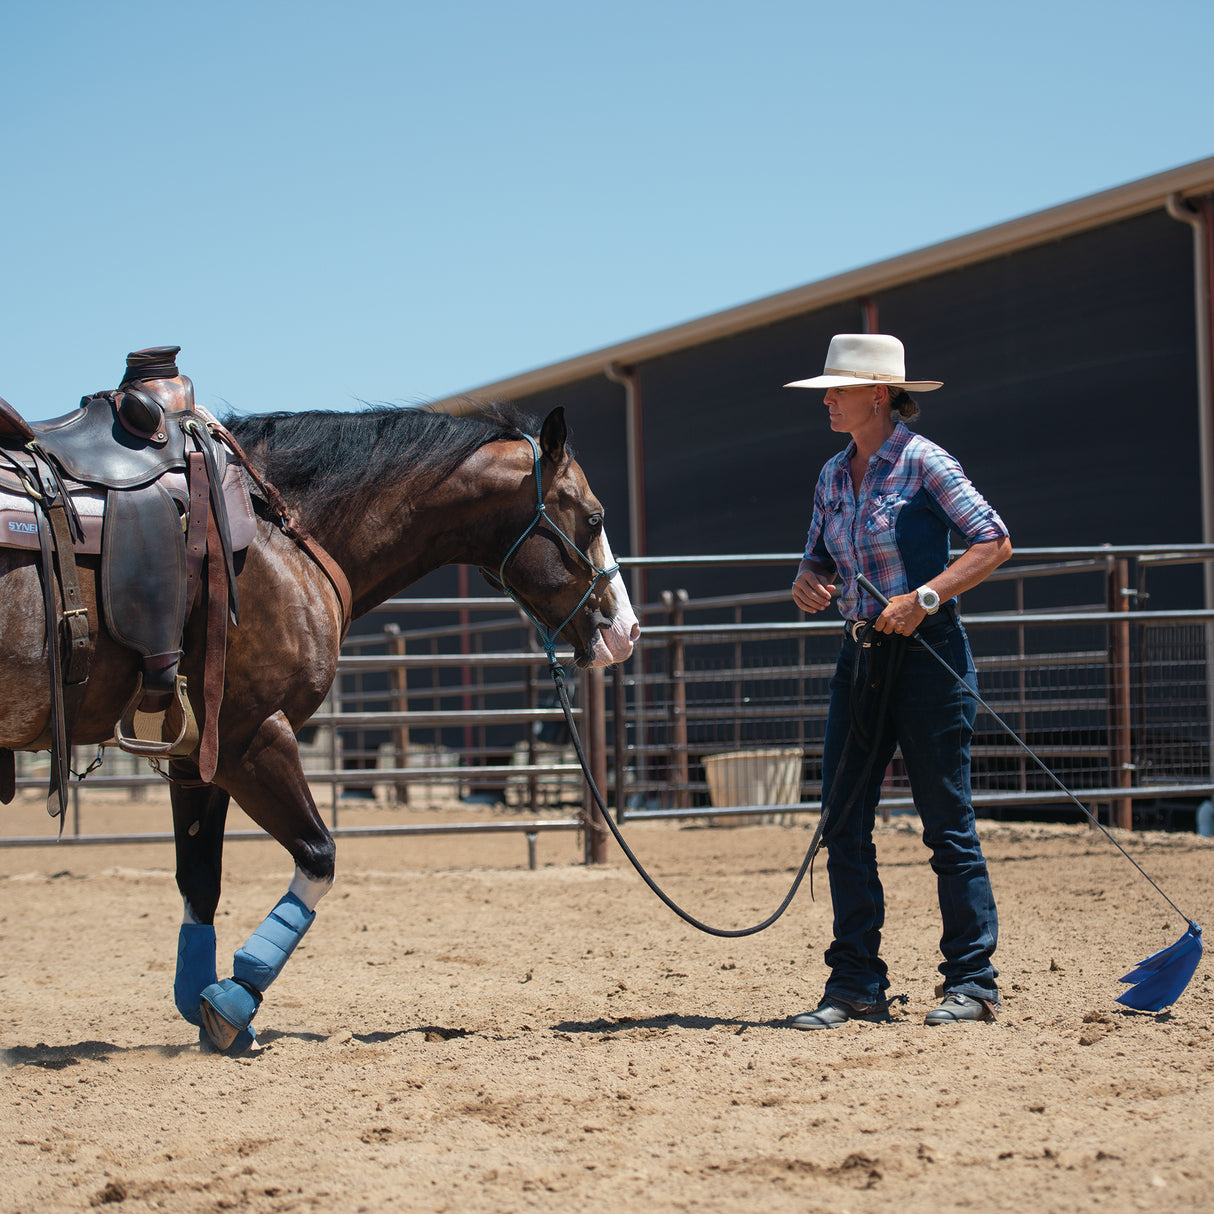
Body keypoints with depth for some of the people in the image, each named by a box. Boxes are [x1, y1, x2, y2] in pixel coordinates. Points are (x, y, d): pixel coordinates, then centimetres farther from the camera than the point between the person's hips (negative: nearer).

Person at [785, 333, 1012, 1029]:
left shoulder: (922, 462, -9)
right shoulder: (834, 476, 11)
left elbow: (995, 542, -13)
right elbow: (819, 561, 21)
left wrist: (924, 597, -21)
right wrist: (808, 585, -3)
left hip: (927, 657, -7)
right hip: (860, 658, 7)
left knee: (947, 825, -2)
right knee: (843, 824, 4)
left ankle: (973, 982, 5)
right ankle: (857, 986, 10)